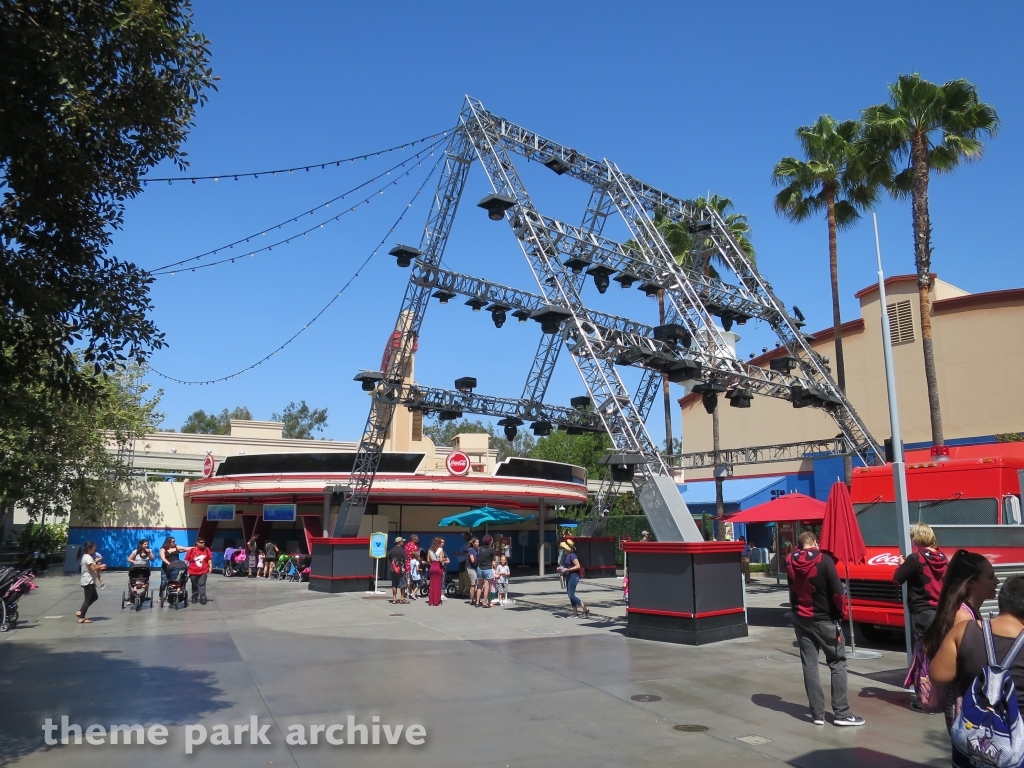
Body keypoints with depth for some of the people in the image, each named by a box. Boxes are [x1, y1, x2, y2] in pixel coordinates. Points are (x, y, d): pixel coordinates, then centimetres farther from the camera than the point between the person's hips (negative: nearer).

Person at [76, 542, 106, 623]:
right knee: (88, 599, -5)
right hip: (88, 581, -10)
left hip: (88, 581, 10)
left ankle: (80, 612, 14)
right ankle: (82, 618, -2)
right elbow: (93, 568, -25)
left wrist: (98, 567, 4)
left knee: (94, 597, 15)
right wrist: (101, 566, -10)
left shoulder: (86, 557, 16)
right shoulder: (88, 557, -17)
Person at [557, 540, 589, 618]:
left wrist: (568, 569, -23)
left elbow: (578, 566, -20)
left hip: (573, 577, -10)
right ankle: (575, 613, 12)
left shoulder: (572, 555, -15)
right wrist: (561, 568, 12)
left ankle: (585, 609, -3)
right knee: (570, 595, 9)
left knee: (571, 595, -10)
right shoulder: (567, 556, 14)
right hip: (569, 577, 10)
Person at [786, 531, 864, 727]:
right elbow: (837, 591, -14)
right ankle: (842, 713, 6)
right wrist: (842, 611, -2)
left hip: (801, 620, 4)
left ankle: (817, 714, 10)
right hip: (825, 620, -4)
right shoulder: (824, 560, -14)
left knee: (809, 666, 7)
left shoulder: (790, 563, 0)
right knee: (838, 664, 8)